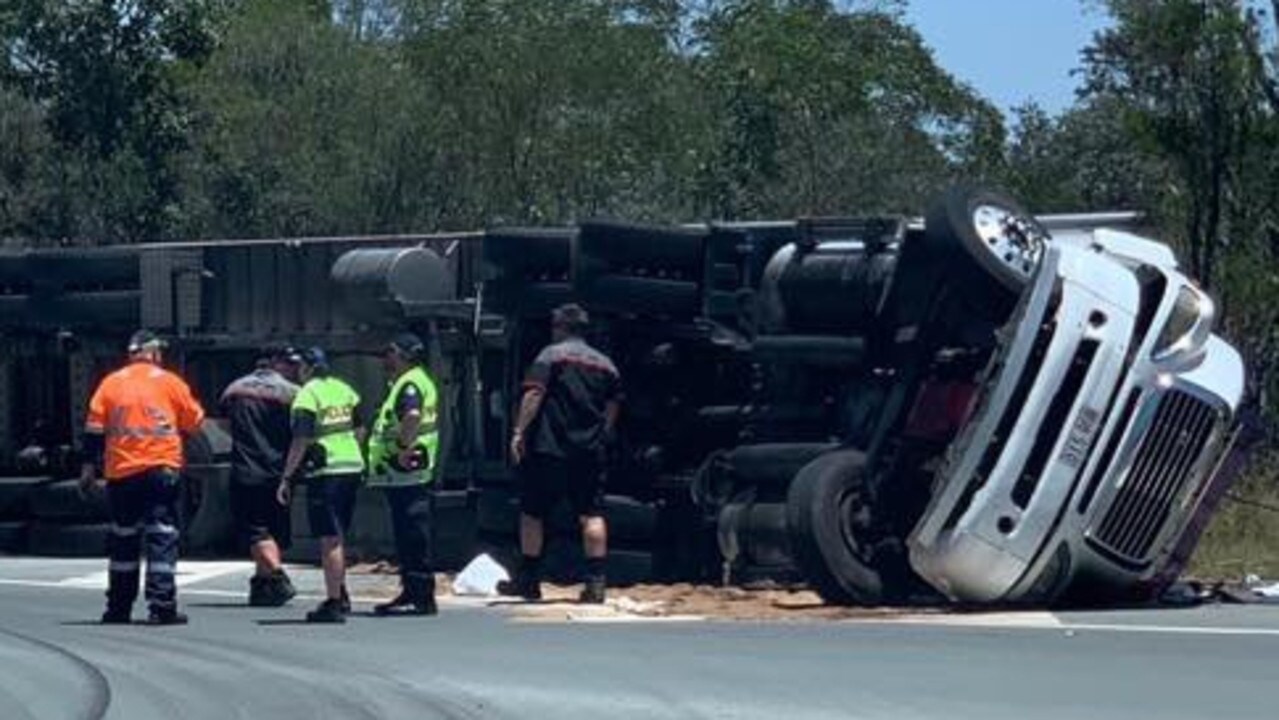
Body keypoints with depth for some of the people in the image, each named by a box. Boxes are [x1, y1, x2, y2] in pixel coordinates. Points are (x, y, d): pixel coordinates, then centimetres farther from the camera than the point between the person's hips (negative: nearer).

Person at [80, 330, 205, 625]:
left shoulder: (111, 383, 6)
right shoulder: (170, 382, 1)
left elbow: (94, 428, 3)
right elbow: (194, 422, 7)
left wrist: (89, 466, 7)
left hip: (121, 473, 3)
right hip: (162, 470, -3)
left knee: (123, 539, 12)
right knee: (162, 536, -1)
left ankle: (119, 608, 17)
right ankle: (162, 607, -8)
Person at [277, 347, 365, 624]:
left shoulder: (307, 395, -10)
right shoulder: (345, 389, 12)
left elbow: (301, 441, -15)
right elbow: (360, 430, 17)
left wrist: (286, 479, -12)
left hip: (325, 472, -7)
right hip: (353, 467, 7)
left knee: (330, 539, -5)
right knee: (337, 537, 20)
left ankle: (334, 603, -6)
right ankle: (341, 594, 27)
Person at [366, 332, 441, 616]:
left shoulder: (410, 384, -14)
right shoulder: (409, 382, 21)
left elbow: (413, 416, -33)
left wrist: (404, 447, -26)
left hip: (405, 473, -11)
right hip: (404, 475, 11)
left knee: (413, 537, -9)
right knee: (408, 537, 15)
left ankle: (421, 597, -9)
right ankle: (412, 593, 21)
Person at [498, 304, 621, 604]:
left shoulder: (551, 355, -2)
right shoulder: (606, 364, 13)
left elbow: (534, 395, -12)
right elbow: (612, 410, 16)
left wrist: (519, 432, -13)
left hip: (549, 448, -4)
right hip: (590, 452, 4)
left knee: (532, 512, 6)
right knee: (591, 514, 2)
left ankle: (528, 580, 9)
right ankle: (596, 581, -5)